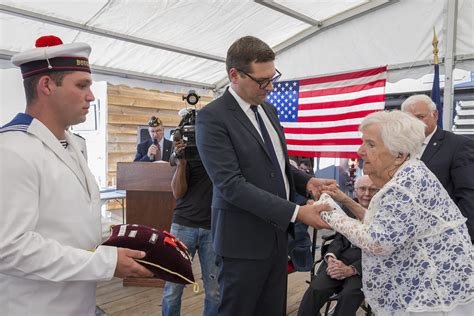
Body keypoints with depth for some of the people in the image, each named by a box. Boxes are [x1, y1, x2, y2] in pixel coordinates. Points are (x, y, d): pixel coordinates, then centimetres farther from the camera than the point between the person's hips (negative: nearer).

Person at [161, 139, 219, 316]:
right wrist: (181, 162, -16)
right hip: (184, 225, 0)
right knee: (173, 287, 5)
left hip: (214, 228, 1)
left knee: (215, 291, 4)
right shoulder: (189, 149, 1)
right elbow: (178, 192, -2)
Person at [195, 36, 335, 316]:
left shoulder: (269, 110, 9)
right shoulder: (212, 117, -16)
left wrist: (306, 181, -3)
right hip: (244, 238, -7)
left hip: (277, 232, 7)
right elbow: (231, 185, -23)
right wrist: (296, 212, -25)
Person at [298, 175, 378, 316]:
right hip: (340, 258, 3)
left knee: (348, 295, -29)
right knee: (315, 289, -21)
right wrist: (331, 257, -11)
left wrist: (351, 269, -22)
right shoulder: (347, 208, 9)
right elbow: (339, 238, 10)